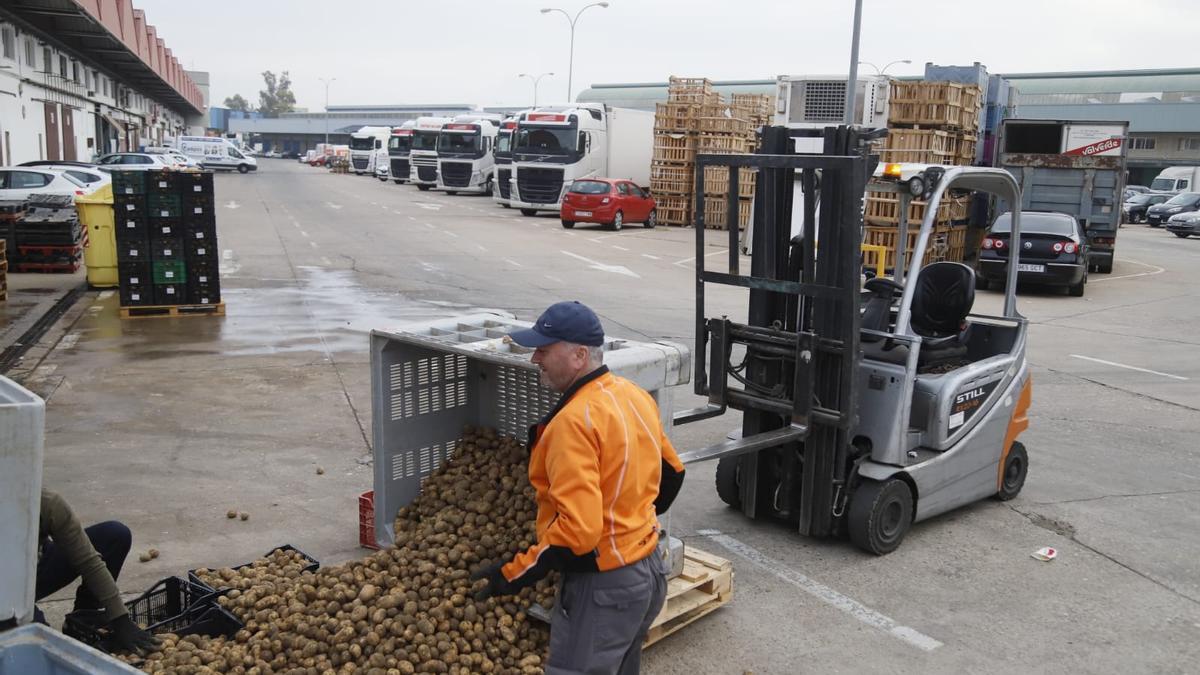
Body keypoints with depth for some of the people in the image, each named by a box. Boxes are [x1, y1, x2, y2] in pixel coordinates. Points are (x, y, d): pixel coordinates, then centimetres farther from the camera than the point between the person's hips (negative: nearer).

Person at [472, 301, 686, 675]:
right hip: (649, 569, 9)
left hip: (603, 584, -9)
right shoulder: (635, 395, 4)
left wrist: (514, 574, -20)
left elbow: (578, 529, -29)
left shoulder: (574, 420, -24)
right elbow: (671, 473, 16)